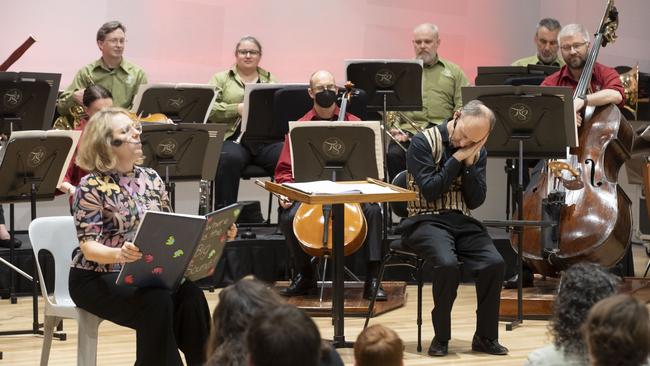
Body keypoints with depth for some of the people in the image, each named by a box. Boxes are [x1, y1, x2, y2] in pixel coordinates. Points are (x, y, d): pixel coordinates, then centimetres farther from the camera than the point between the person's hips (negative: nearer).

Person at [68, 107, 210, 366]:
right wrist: (119, 254, -39)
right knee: (156, 301, -32)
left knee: (191, 294, -24)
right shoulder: (92, 187, -11)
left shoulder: (151, 178, 7)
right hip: (98, 278, -5)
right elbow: (89, 246, -17)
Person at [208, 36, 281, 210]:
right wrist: (237, 109, -12)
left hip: (267, 140, 2)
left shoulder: (270, 81, 25)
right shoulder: (221, 79, 16)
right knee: (230, 158, -37)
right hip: (235, 138, -2)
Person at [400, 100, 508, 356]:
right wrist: (457, 158, -13)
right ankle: (441, 338, -15)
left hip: (462, 222, 5)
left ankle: (486, 336, -6)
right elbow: (430, 191, -14)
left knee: (494, 263, -22)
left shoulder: (477, 152, 9)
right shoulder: (423, 142, -6)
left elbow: (476, 201, 2)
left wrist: (469, 162, -9)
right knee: (447, 264, -33)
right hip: (426, 221, -5)